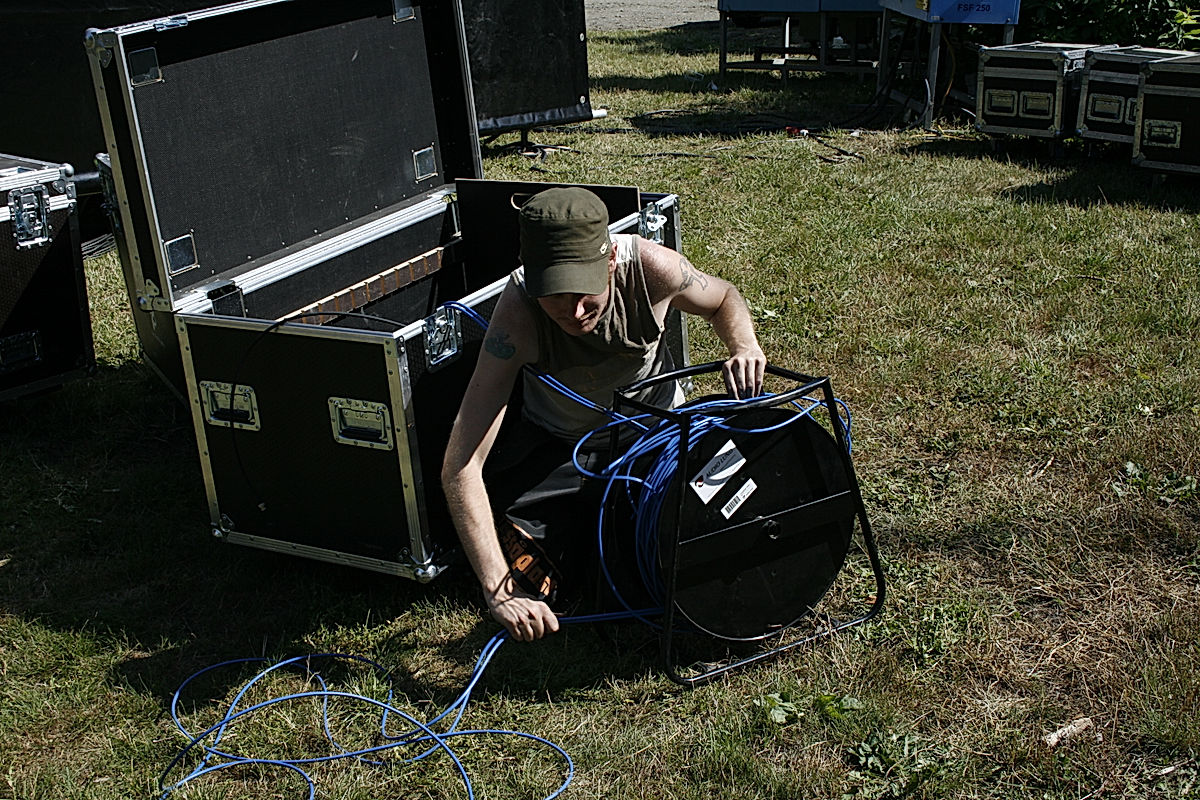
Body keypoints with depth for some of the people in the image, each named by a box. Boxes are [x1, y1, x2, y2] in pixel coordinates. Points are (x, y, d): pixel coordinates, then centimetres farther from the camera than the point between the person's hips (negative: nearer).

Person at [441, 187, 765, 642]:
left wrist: (746, 348, -27)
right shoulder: (518, 311, -37)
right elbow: (460, 468, -41)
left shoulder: (649, 267, -31)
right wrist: (501, 591, -48)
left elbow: (724, 299, -3)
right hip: (558, 442, -1)